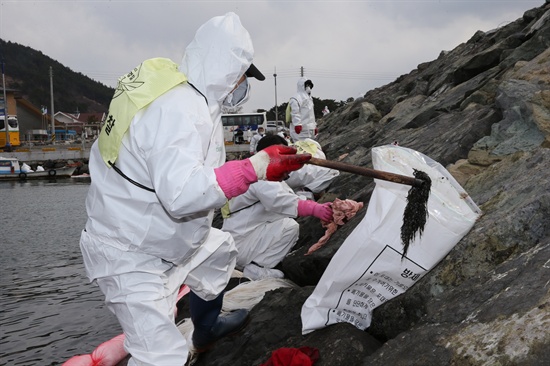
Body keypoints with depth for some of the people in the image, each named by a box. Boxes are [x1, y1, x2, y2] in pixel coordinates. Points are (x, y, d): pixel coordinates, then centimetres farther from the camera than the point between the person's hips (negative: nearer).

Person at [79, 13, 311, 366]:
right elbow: (181, 194, -39)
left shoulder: (168, 83, -1)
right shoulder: (180, 109, -29)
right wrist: (255, 167, -36)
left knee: (220, 250, 30)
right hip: (130, 257, -10)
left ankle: (206, 330, 51)